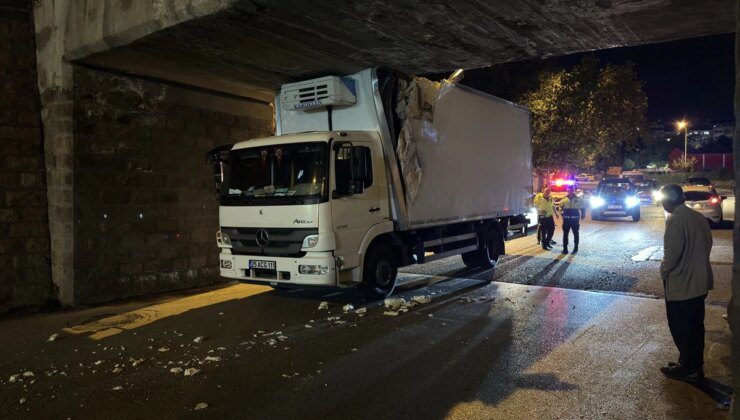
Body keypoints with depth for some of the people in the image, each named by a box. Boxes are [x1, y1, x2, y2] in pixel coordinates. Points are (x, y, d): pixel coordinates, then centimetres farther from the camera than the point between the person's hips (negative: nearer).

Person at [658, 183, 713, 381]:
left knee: (681, 328, 6)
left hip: (680, 284, -9)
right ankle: (696, 366, 29)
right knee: (695, 325, 18)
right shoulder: (699, 217, 7)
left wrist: (664, 271, -6)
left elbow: (672, 252, -23)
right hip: (700, 282, 9)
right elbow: (707, 244, 13)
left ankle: (688, 367, 16)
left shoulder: (675, 219, -20)